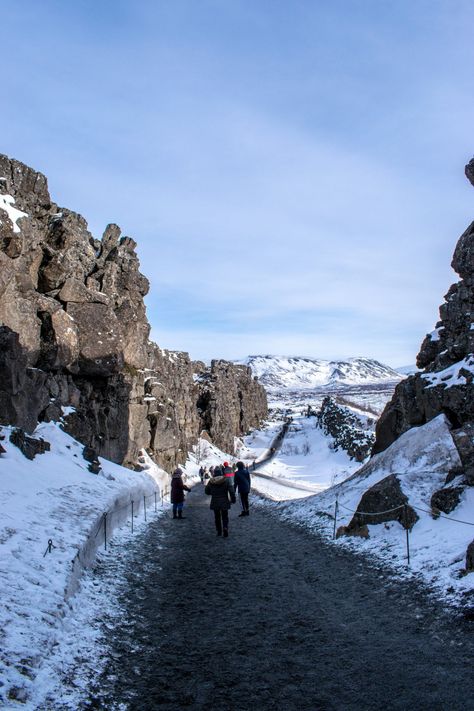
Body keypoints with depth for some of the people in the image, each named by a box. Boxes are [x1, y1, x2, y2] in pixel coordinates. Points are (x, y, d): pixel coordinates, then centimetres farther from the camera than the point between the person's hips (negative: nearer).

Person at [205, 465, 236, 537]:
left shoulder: (211, 481, -5)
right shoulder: (226, 480, -10)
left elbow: (207, 491, 6)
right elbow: (231, 491, -11)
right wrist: (233, 499, 0)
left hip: (215, 503, 1)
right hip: (224, 502, -1)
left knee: (217, 517, 15)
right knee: (225, 517, 8)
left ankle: (219, 531, 19)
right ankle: (225, 528, -15)